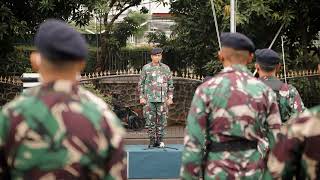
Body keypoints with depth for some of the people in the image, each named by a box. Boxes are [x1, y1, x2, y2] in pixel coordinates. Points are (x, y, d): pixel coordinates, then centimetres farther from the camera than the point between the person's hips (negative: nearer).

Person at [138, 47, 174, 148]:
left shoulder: (166, 68, 7)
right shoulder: (146, 68, 3)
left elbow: (170, 84, 10)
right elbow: (141, 84, 5)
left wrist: (170, 98, 2)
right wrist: (141, 97, -2)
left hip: (162, 99, 1)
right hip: (149, 99, -1)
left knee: (161, 120, 1)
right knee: (150, 120, -1)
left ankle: (160, 140, 10)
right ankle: (152, 140, 6)